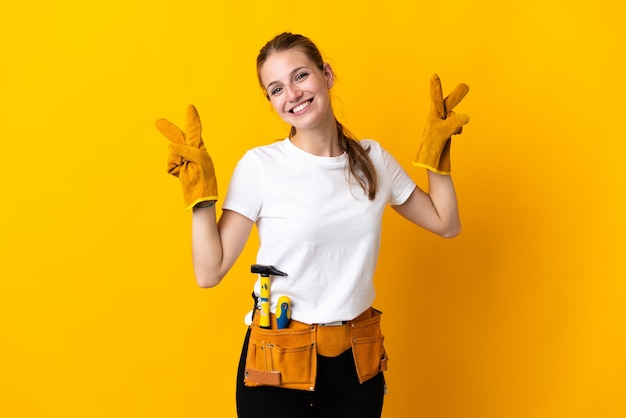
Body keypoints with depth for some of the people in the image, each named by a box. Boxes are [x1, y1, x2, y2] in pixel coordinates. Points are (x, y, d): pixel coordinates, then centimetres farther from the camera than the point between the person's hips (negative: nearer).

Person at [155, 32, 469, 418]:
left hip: (358, 362, 3)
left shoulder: (373, 159, 2)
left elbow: (446, 224, 11)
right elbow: (209, 273, -13)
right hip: (277, 364, -3)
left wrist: (437, 149, 6)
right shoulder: (259, 166, -10)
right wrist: (199, 190, -19)